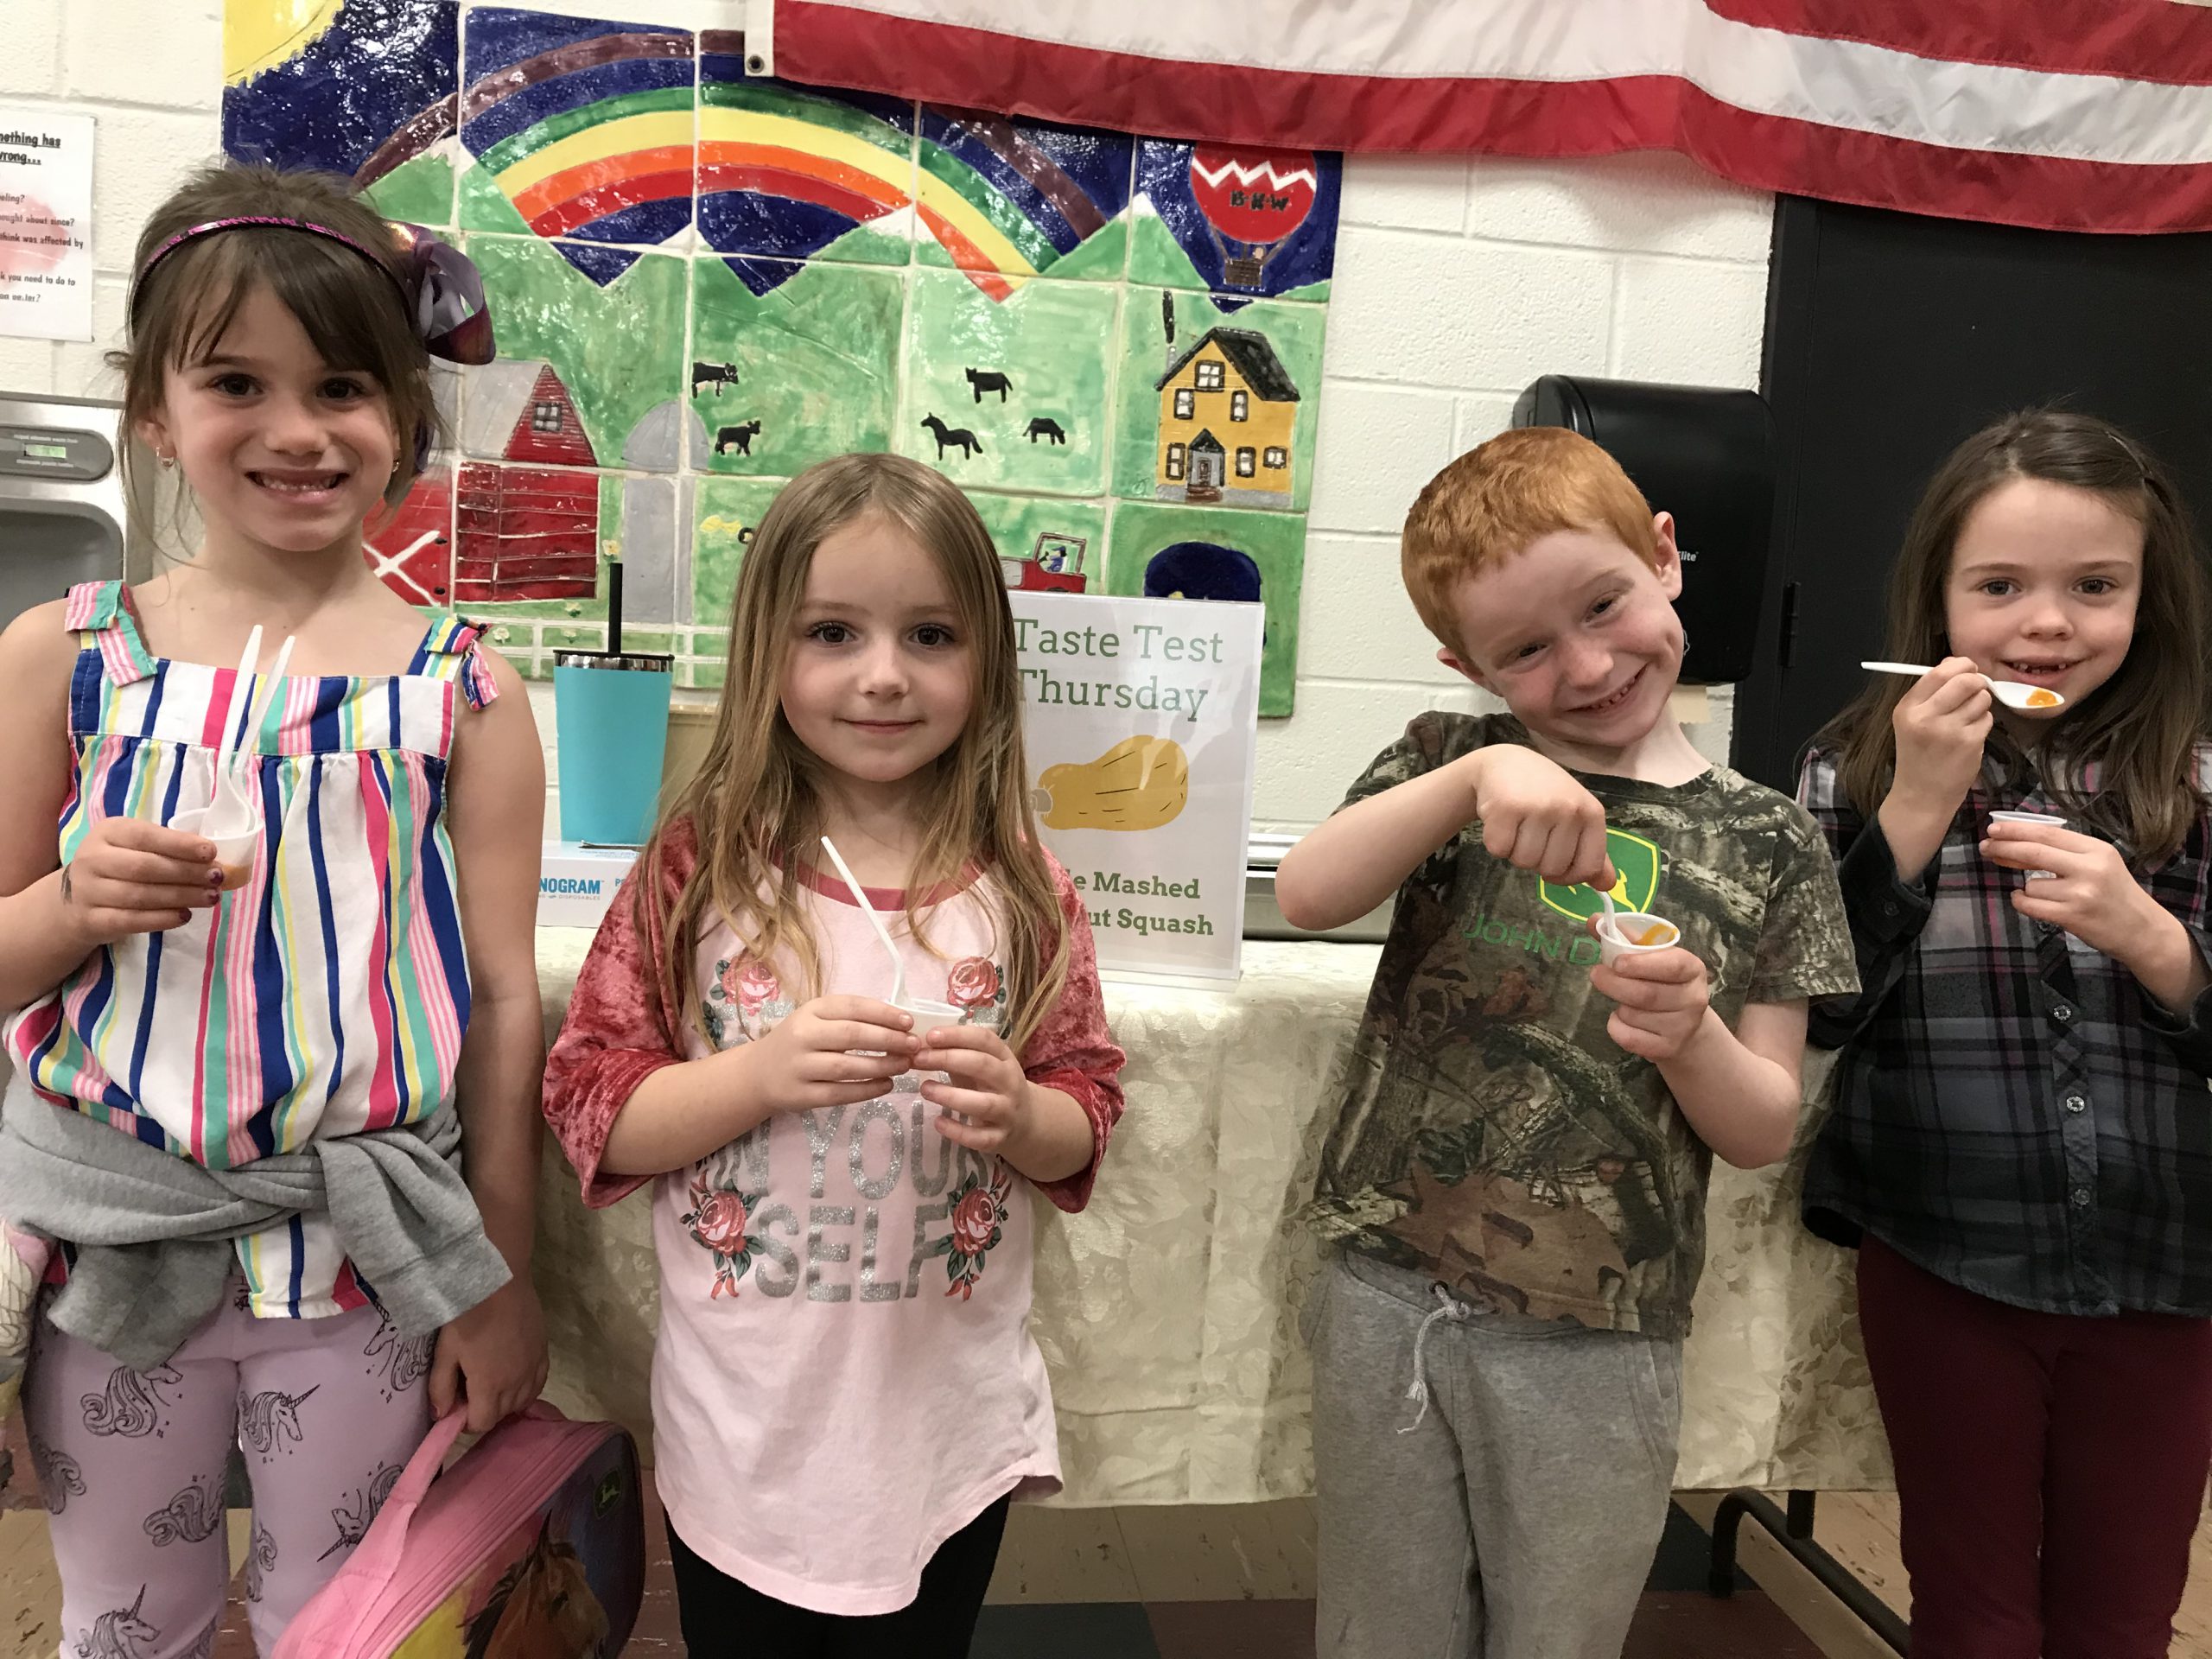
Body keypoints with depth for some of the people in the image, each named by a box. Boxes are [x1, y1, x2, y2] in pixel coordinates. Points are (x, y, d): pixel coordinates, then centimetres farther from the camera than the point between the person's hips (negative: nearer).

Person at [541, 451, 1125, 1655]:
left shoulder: (1021, 890, -6)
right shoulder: (698, 869, -9)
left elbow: (1085, 1122, 1)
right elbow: (588, 1108, -8)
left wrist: (1018, 1116, -20)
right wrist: (762, 1075, -24)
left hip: (948, 1432, 1)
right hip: (741, 1436, -1)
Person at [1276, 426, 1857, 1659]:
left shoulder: (1768, 845, 0)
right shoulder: (1450, 761, 1)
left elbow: (1767, 1129, 1)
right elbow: (1307, 896, -17)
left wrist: (1691, 1037, -20)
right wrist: (1475, 775, -30)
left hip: (1598, 1346, 0)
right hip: (1388, 1296, 1)